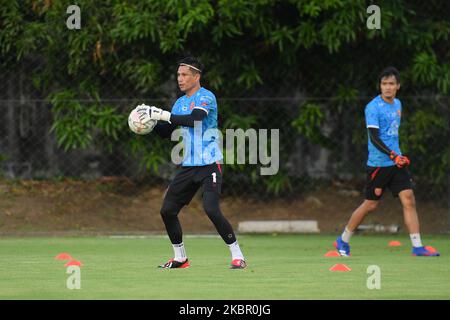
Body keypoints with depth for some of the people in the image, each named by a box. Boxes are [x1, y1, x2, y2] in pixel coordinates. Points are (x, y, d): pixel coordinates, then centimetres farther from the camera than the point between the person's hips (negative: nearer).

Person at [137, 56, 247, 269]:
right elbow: (166, 132, 17)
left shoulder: (206, 97, -9)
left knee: (211, 209, -22)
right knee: (167, 210, 5)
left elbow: (193, 119, -27)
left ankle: (237, 256, -12)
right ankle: (180, 258, 20)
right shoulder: (180, 102, 15)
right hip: (188, 166, 8)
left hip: (209, 164, -8)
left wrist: (163, 115, -26)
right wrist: (151, 119, 0)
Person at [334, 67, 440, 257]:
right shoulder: (373, 107, -13)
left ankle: (417, 247, -8)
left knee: (409, 199, -6)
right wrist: (393, 155, -30)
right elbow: (374, 137, -21)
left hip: (396, 163, 6)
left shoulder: (397, 104, 12)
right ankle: (343, 241, 19)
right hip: (378, 164, -6)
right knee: (371, 204, 1)